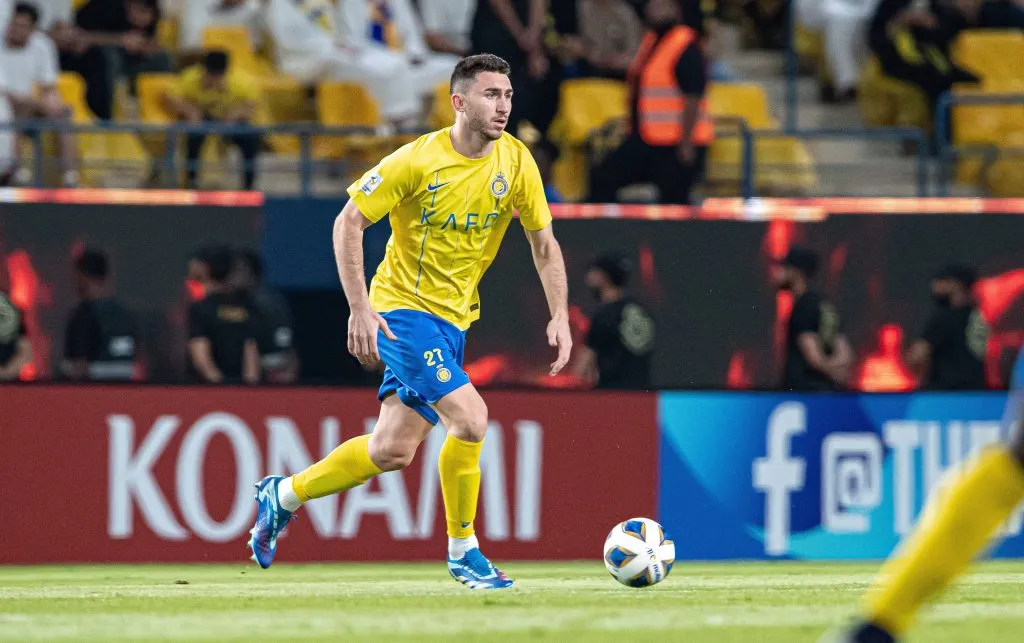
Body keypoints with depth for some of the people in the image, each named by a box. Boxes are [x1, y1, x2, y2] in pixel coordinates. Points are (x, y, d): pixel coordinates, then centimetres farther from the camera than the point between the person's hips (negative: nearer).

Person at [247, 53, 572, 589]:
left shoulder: (515, 161, -3)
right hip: (403, 309, -6)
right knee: (470, 418, -21)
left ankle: (283, 495, 29)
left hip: (452, 318, 6)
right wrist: (360, 309, -17)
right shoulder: (418, 160, -17)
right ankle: (463, 551, -6)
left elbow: (543, 242, 6)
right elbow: (349, 222, -11)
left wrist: (560, 315, -4)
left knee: (392, 451, 9)